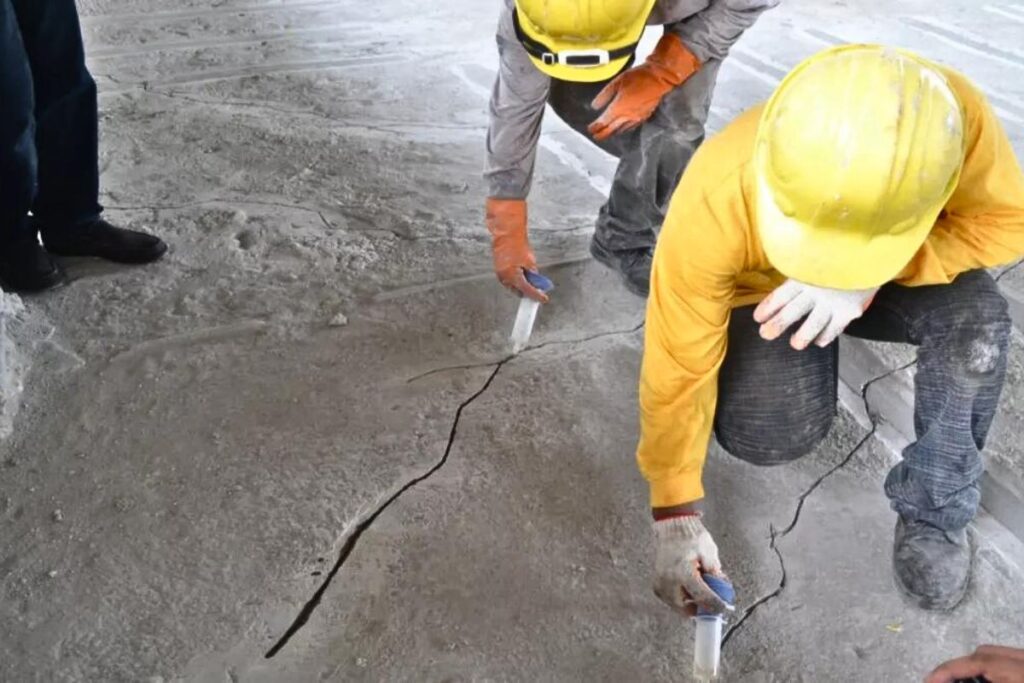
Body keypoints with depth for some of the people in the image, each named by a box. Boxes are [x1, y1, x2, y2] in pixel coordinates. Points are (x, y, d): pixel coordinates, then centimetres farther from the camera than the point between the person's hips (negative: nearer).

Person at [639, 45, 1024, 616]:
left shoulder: (952, 116, -36)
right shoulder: (713, 203, -39)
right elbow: (678, 368, -29)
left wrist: (876, 277, -39)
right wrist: (677, 513, -22)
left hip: (906, 269, 2)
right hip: (763, 288, -1)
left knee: (978, 323, -29)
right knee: (771, 438, -21)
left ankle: (935, 508, -5)